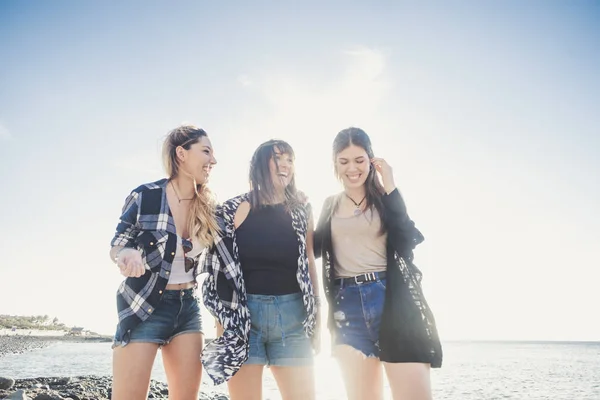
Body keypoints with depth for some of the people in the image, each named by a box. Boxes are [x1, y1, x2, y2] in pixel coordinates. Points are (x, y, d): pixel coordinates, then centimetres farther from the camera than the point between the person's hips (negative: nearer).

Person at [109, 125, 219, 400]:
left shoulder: (207, 206, 1)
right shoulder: (145, 195, -11)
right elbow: (116, 246, -3)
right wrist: (128, 255, -24)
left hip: (187, 306, 4)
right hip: (143, 306, -4)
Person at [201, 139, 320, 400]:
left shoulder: (301, 210, 9)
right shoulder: (237, 209, 2)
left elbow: (309, 261, 10)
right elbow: (222, 266, 2)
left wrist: (316, 316, 7)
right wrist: (223, 320, -2)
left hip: (292, 313, 2)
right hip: (244, 313, -2)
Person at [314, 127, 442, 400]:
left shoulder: (385, 197, 6)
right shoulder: (330, 205, 15)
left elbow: (408, 242, -10)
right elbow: (315, 249, 19)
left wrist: (390, 189, -11)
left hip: (392, 301, -2)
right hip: (348, 308, 3)